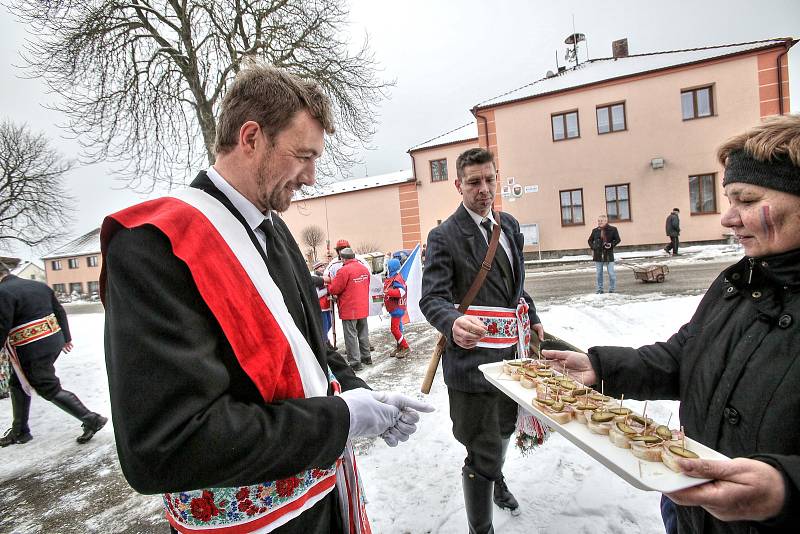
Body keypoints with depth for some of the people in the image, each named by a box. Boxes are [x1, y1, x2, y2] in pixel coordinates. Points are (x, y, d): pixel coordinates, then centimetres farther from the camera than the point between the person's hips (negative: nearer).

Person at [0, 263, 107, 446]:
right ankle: (19, 431, 30)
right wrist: (66, 337, 26)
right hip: (54, 342, 9)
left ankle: (91, 420, 0)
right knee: (17, 383, 21)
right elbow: (60, 312, 16)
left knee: (49, 389, -1)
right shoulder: (39, 285, 10)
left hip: (32, 351, -9)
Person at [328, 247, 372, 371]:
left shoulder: (344, 270, -18)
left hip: (349, 309, -7)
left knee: (351, 336, 1)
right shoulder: (364, 268, 6)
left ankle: (355, 362, 5)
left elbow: (333, 289, -14)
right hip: (363, 308, 7)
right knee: (363, 333, 19)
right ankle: (366, 357, 30)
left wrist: (328, 286, 7)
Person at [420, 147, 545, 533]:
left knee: (504, 429, 29)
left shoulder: (509, 225, 8)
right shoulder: (444, 236, -14)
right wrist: (453, 323, -39)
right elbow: (432, 298, -21)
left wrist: (532, 317, 19)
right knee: (482, 454, 3)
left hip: (512, 353, 8)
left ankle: (495, 478, 59)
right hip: (474, 360, -7)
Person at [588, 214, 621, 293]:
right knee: (599, 273, 8)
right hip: (598, 255, 2)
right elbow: (590, 240, 19)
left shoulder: (613, 229, -1)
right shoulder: (595, 231, 6)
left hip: (609, 254, -2)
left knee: (611, 273, 1)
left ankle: (612, 289, 13)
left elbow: (617, 239, 6)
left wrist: (612, 245, -11)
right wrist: (592, 248, 5)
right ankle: (599, 289, 17)